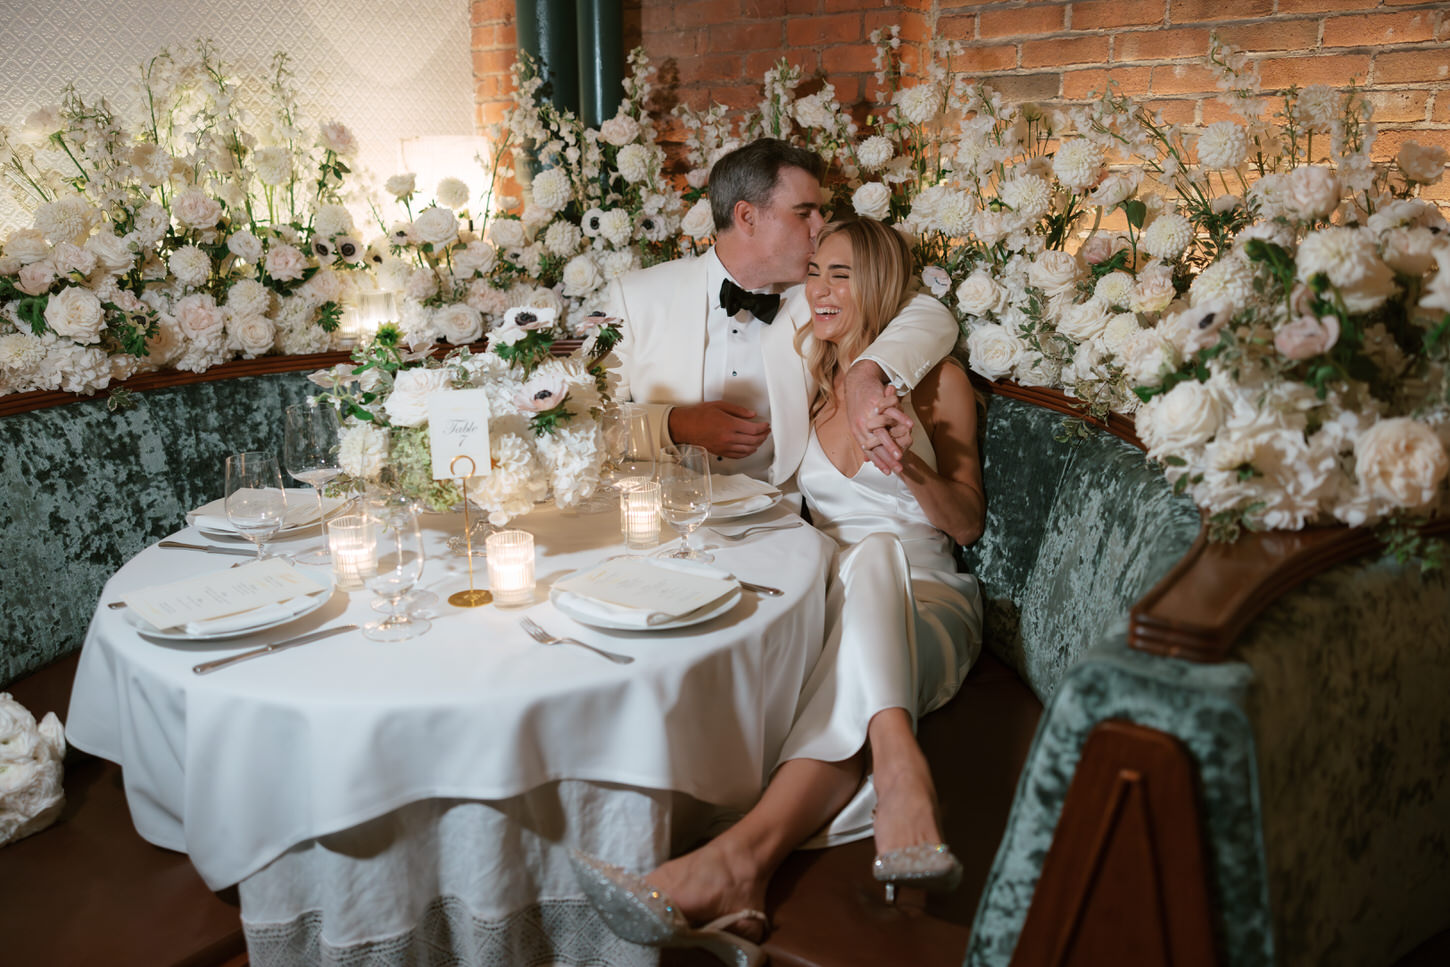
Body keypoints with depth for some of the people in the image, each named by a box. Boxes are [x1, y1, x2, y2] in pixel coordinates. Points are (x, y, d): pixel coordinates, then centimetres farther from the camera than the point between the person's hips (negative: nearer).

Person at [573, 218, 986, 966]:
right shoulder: (805, 376, 17)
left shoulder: (936, 381, 8)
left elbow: (967, 524, 7)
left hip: (926, 600, -2)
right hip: (837, 595, 3)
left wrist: (911, 465, -13)